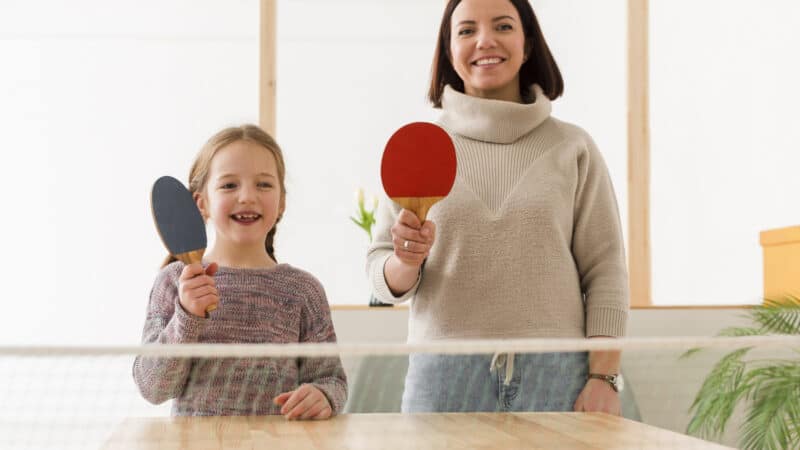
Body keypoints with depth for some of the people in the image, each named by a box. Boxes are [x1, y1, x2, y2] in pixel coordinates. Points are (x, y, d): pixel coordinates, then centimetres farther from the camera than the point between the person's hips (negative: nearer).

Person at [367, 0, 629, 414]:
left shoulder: (573, 148, 6)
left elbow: (604, 271, 2)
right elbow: (383, 278, 7)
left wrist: (603, 377, -6)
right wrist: (407, 262, -15)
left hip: (555, 378, 0)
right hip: (445, 376, 0)